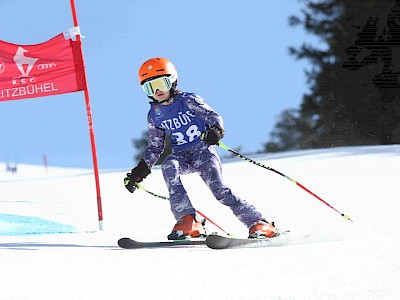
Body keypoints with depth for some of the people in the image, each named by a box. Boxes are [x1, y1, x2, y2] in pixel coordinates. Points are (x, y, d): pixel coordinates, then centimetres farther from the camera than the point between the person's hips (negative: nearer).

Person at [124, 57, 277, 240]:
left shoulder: (187, 101, -3)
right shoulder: (154, 115, 9)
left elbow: (213, 116, -11)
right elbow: (155, 147, 19)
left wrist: (215, 130, -34)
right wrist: (141, 170, 11)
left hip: (203, 150, -3)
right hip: (181, 155, 3)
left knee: (218, 188, -23)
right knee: (168, 167, -31)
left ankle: (258, 224, -19)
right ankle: (187, 221, -34)